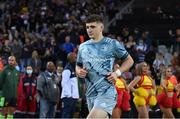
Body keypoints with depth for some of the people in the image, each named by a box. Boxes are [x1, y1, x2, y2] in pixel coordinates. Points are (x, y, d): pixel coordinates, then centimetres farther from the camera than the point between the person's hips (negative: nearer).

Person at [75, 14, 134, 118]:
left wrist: (117, 73, -8)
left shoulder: (112, 44, -1)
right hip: (91, 93, 6)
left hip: (107, 91, -6)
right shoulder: (83, 47, 13)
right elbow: (78, 66, 24)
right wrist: (79, 72, 0)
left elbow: (129, 60, 7)